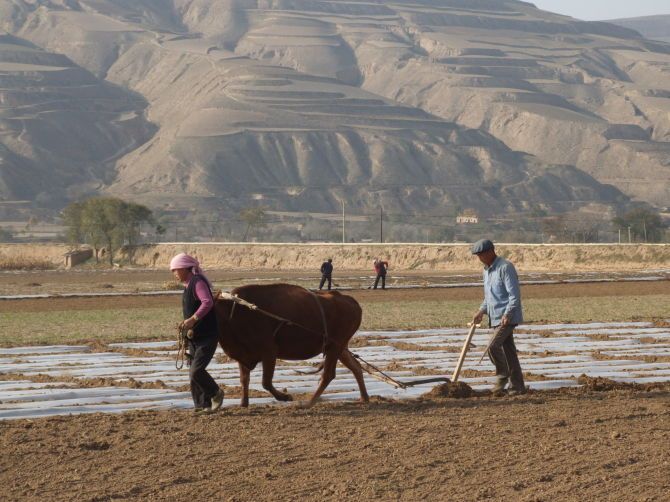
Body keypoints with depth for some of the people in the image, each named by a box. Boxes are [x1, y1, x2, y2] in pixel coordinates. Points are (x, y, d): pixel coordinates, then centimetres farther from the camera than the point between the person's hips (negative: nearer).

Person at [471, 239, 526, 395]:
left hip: (508, 317, -9)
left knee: (493, 347, -17)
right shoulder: (487, 270, 15)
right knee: (508, 351, 8)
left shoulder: (505, 268, -14)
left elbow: (514, 294, -19)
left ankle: (502, 375, 3)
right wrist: (481, 311, 8)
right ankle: (517, 387, 10)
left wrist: (507, 315, -27)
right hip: (496, 317, 9)